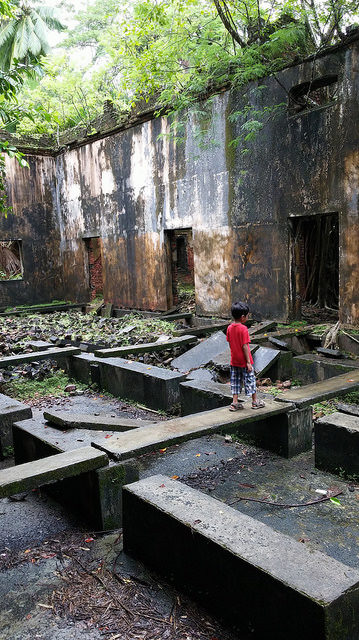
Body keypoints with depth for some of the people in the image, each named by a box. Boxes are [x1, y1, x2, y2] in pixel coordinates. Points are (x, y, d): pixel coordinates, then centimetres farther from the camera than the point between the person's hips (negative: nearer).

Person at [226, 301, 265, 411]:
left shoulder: (229, 328, 0)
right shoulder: (243, 329, -20)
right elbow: (245, 346, -20)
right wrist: (248, 362, -15)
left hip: (234, 361, 6)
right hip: (244, 361, -6)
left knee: (235, 381, 12)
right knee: (250, 380, 8)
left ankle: (235, 403, 13)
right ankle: (255, 401, 20)